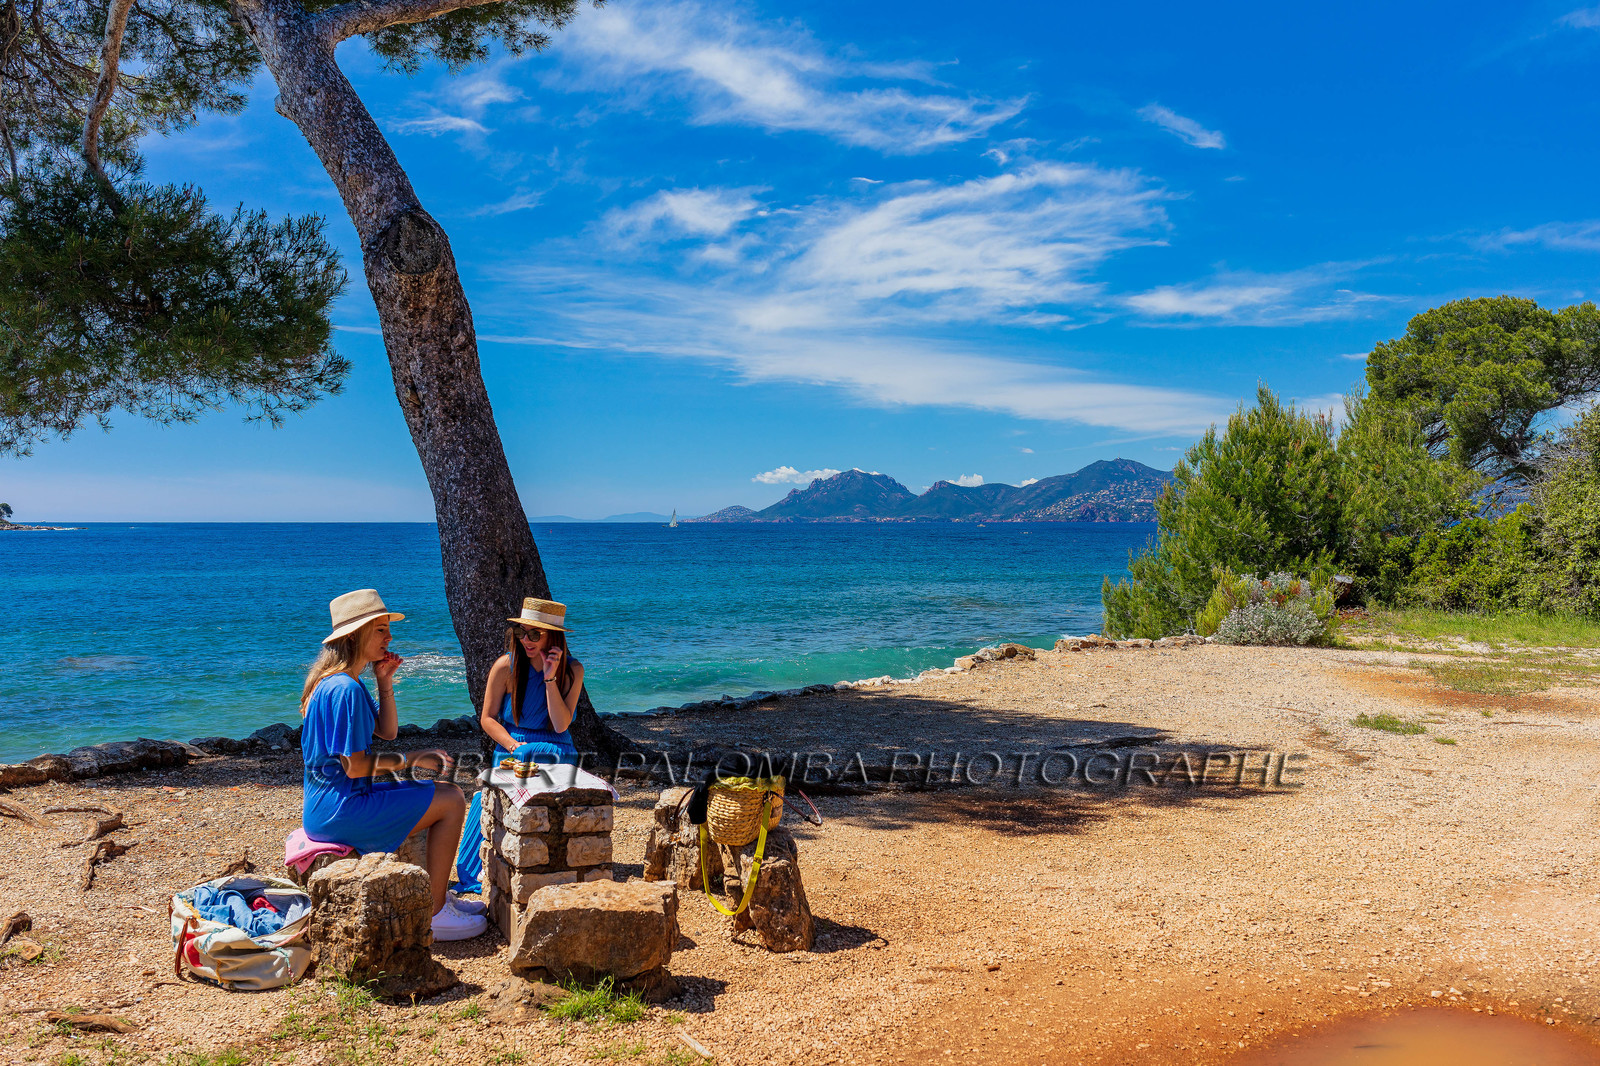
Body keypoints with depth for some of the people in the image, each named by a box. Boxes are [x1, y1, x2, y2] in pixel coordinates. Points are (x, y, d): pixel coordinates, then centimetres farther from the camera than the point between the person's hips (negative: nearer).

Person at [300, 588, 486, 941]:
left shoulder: (335, 681, 11)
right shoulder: (346, 689, -22)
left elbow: (386, 731, 16)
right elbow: (355, 766, -23)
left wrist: (385, 682, 4)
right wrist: (409, 759, -12)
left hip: (328, 805, 11)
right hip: (339, 809, -11)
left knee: (446, 792, 17)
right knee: (451, 803, -11)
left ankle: (437, 895, 20)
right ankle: (434, 914, -6)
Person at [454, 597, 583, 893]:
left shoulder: (572, 670, -2)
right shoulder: (506, 666, -4)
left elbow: (561, 725, -10)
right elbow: (488, 718, 1)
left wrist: (550, 678, -17)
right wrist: (516, 747, -15)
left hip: (556, 754, 1)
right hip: (511, 750, 0)